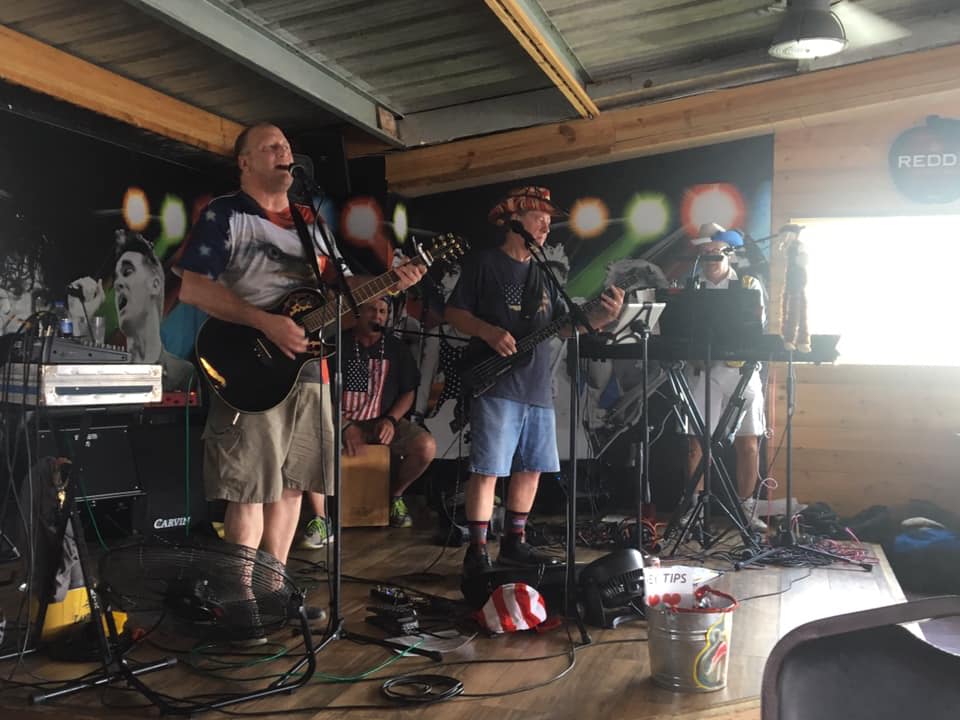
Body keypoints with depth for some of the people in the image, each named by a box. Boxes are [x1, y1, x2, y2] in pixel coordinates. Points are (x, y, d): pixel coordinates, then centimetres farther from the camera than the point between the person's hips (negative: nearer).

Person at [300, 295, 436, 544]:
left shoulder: (397, 349, 9)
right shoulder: (338, 344, 0)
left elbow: (408, 393, 10)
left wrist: (391, 420, -9)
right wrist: (345, 427, -15)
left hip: (383, 422, 3)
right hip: (341, 420, -2)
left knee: (426, 446, -23)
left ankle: (395, 495, 7)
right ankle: (321, 520, -22)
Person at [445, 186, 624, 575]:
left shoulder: (542, 273, 19)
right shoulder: (484, 263, 0)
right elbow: (453, 312, -3)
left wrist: (603, 316, -1)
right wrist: (488, 332, -19)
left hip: (538, 388, 7)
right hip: (496, 386, -7)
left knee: (531, 468, 11)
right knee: (488, 468, -8)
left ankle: (514, 542, 23)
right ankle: (477, 551, -1)